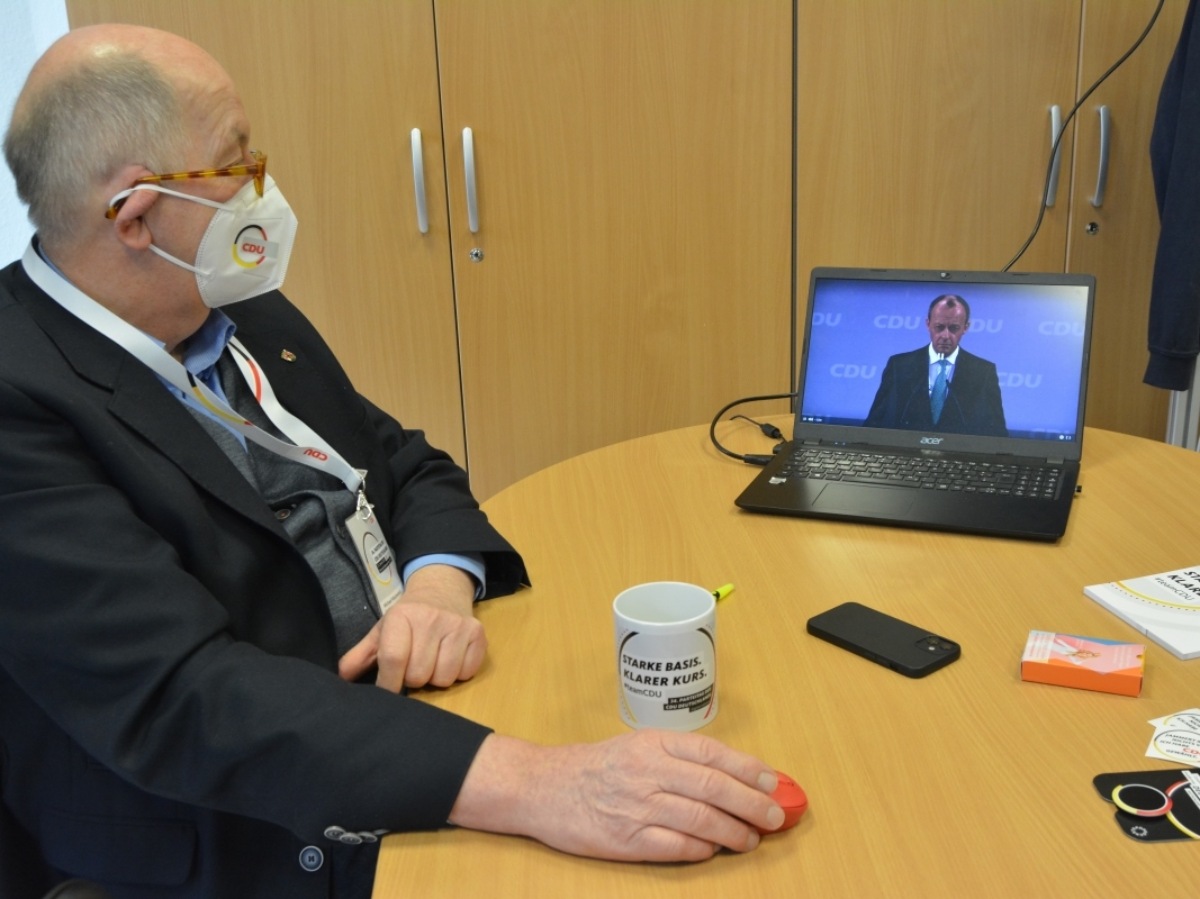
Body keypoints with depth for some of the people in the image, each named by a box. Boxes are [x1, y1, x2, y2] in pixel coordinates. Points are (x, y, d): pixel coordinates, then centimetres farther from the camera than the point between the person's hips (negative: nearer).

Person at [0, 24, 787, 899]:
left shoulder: (247, 316, 6)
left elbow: (408, 469, 11)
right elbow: (178, 695, -28)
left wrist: (442, 587, -12)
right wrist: (528, 784, -37)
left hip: (431, 727, 7)